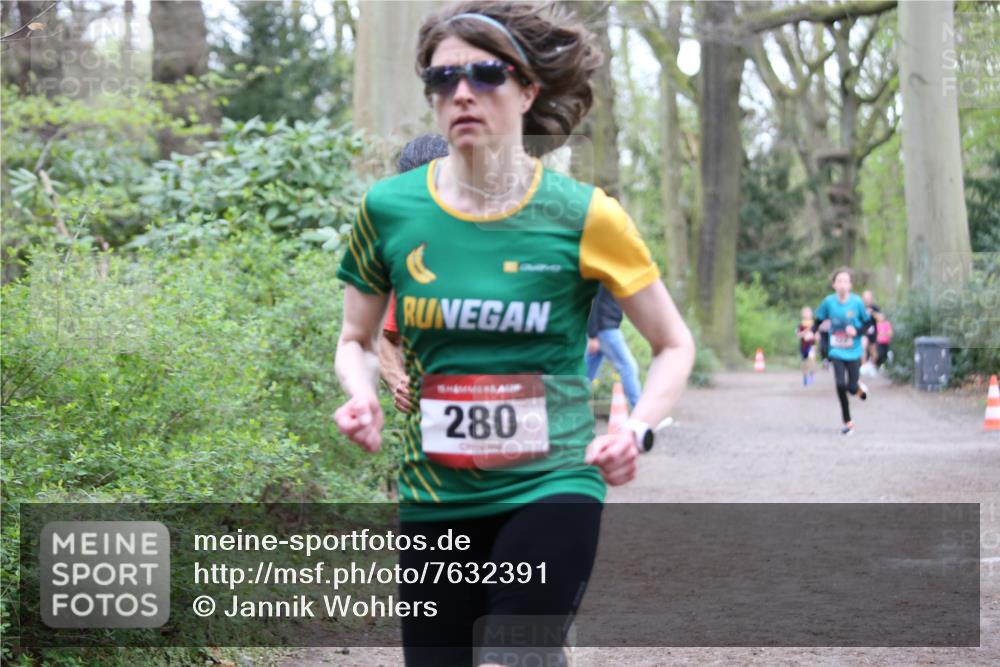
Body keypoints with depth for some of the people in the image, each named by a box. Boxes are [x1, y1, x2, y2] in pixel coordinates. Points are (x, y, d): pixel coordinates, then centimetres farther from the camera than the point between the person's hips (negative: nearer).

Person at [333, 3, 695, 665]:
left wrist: (637, 428, -13)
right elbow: (356, 341, 15)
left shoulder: (583, 215, -6)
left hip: (552, 490, -3)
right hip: (436, 500, 3)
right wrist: (363, 398, -6)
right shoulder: (390, 209, 0)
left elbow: (674, 344, 5)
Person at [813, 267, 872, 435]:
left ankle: (860, 388, 38)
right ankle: (847, 422, 6)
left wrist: (857, 331, -17)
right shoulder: (829, 302, -7)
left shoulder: (857, 302, -9)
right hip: (837, 352, 1)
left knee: (852, 388, -3)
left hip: (854, 352, -1)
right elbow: (819, 319, 6)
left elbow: (867, 322, 1)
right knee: (841, 385, -10)